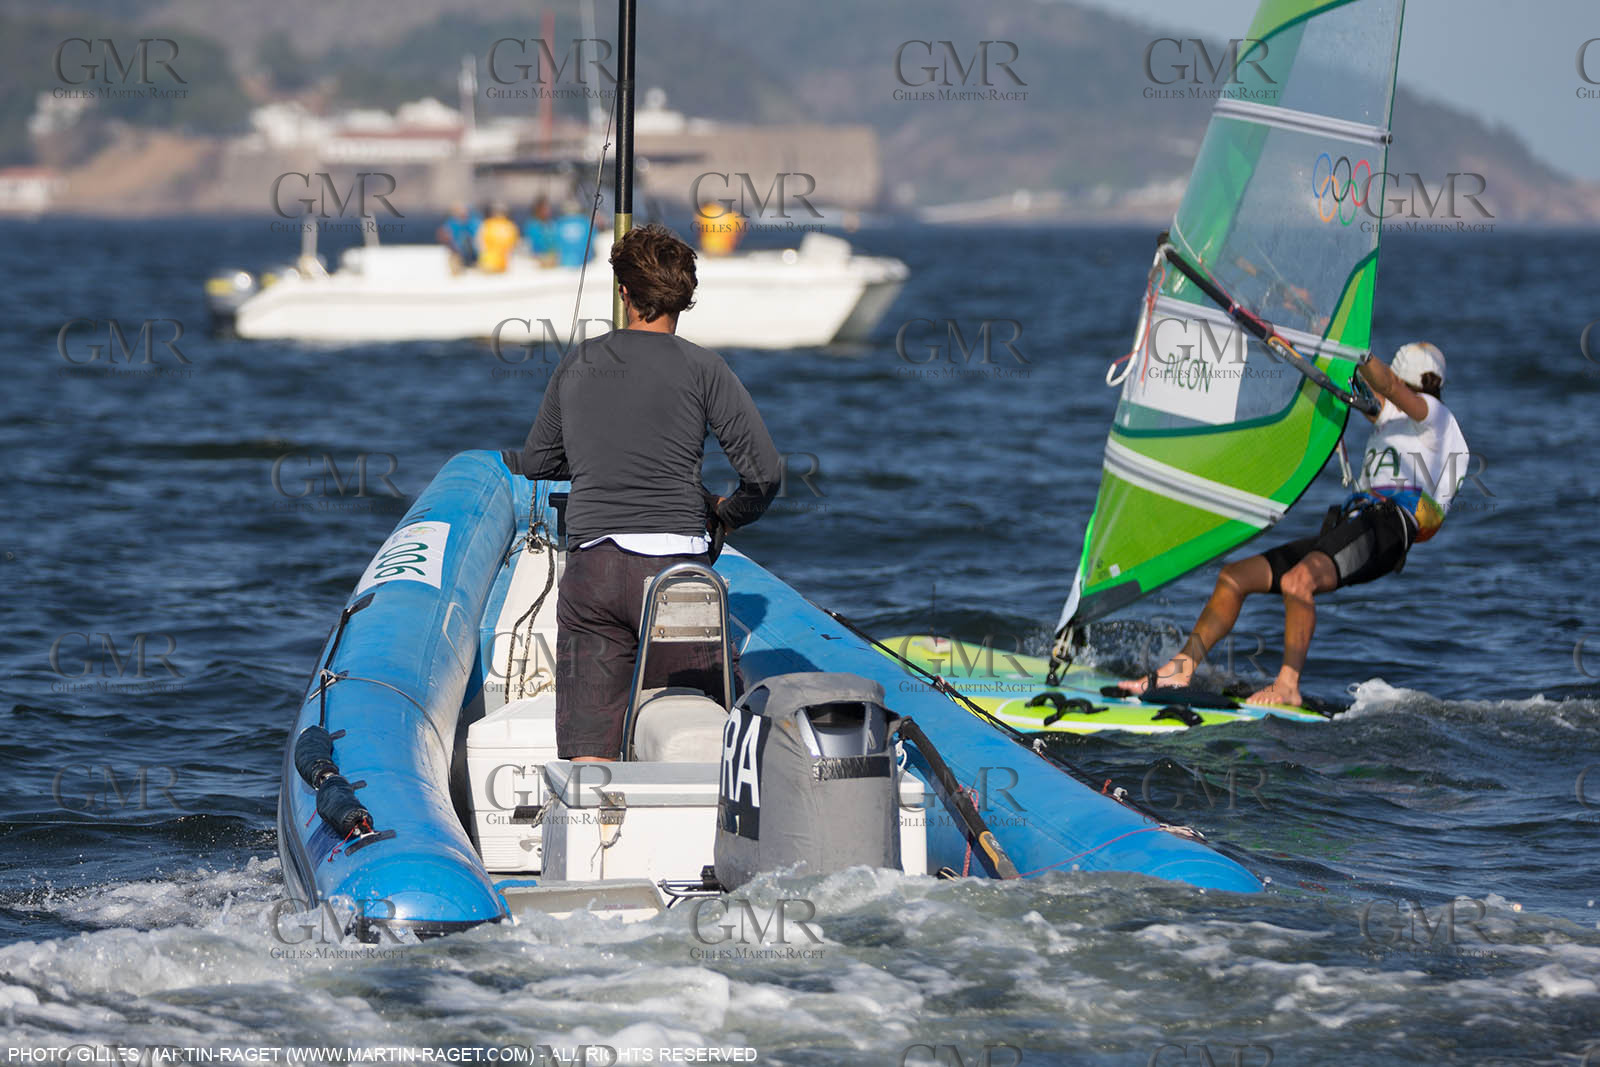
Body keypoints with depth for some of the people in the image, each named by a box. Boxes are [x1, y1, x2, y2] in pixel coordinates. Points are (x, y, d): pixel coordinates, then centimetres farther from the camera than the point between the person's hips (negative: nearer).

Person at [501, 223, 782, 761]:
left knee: (589, 760, -4)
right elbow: (765, 472, -2)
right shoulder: (700, 367, 3)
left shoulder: (577, 364, 14)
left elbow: (537, 463, 28)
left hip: (590, 569, 3)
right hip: (675, 563, -3)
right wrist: (729, 513, 20)